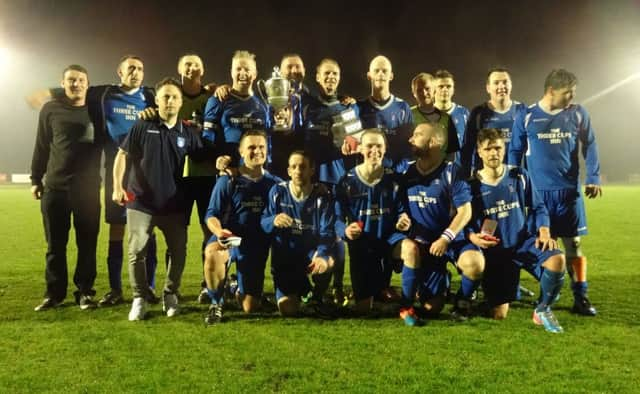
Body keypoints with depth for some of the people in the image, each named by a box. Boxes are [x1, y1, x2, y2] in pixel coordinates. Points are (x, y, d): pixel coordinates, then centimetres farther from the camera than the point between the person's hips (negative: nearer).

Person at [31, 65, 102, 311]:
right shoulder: (51, 110, 5)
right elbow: (41, 147, 9)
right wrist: (36, 179, 7)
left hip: (88, 189, 0)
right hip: (55, 188, 0)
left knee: (87, 244, 2)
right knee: (55, 244, 6)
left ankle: (85, 291, 13)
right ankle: (54, 293, 17)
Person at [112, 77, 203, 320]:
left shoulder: (187, 133, 4)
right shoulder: (142, 127, -3)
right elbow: (122, 155, -1)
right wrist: (117, 186, -11)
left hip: (174, 205, 2)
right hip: (141, 202, -2)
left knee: (178, 252, 6)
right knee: (137, 252, 0)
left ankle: (170, 294, 25)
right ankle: (140, 298, 15)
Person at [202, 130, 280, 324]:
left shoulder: (275, 184, 5)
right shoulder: (228, 181, -2)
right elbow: (211, 215, -5)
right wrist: (219, 232, -25)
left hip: (257, 246, 2)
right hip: (228, 239, -2)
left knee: (251, 308, -2)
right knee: (212, 252, -41)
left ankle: (238, 289, 38)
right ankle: (216, 303, -13)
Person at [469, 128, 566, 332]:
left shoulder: (519, 176, 3)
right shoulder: (472, 185, -3)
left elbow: (538, 208, 5)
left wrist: (544, 232, -12)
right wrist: (473, 237, -21)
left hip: (525, 242, 2)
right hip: (495, 251, -1)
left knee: (557, 259, -33)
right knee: (498, 315, -6)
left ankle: (543, 309, -7)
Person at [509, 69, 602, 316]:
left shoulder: (578, 114, 3)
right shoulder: (526, 117, -1)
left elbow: (589, 147, 8)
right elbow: (515, 152, 6)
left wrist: (593, 179, -1)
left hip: (569, 190, 1)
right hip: (537, 191, 0)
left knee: (574, 244, 2)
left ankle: (580, 297, 8)